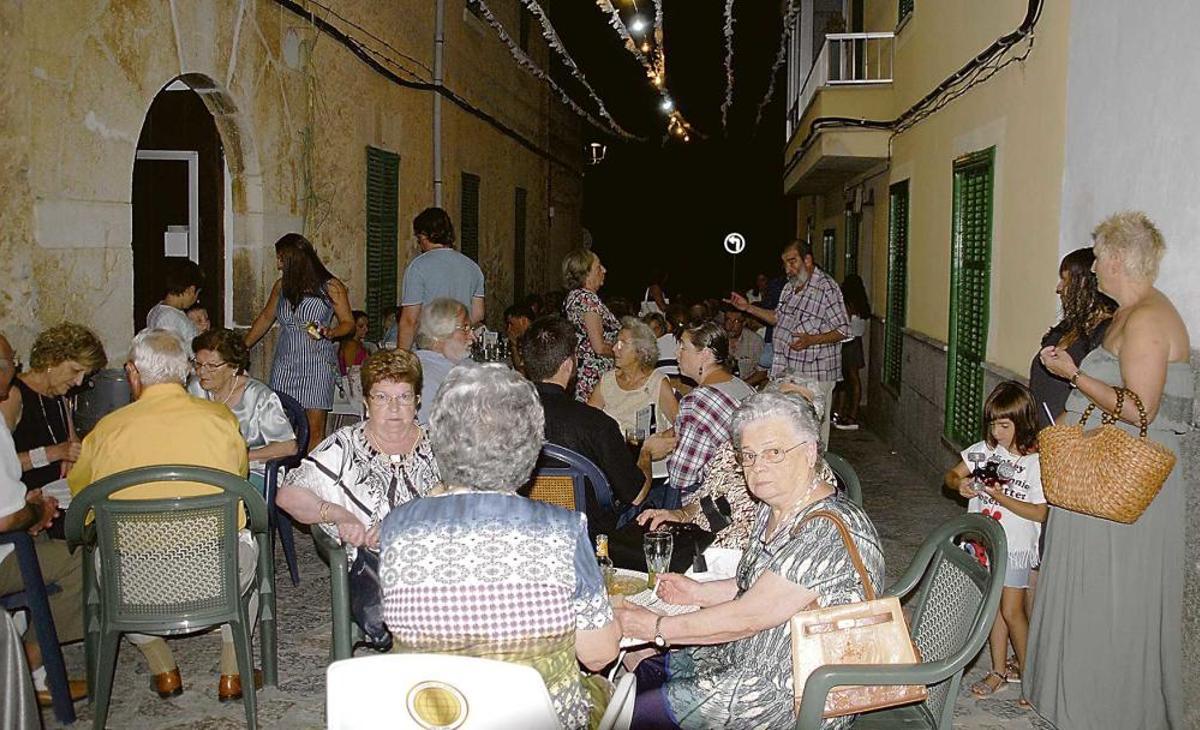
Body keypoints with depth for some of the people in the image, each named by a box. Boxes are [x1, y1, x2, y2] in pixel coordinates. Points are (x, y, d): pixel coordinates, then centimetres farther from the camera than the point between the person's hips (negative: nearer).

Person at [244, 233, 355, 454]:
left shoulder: (330, 287, -3)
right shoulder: (282, 286, 11)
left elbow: (348, 322, 2)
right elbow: (265, 318, 23)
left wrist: (329, 333, -19)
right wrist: (241, 348, 26)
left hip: (317, 363, -4)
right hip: (284, 363, 4)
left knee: (315, 431, -8)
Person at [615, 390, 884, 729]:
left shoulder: (829, 531, -28)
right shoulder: (774, 510, 4)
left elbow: (747, 617, -26)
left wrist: (656, 628, -18)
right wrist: (698, 592, 4)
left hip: (797, 692, -9)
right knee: (643, 673, 11)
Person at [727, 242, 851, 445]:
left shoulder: (827, 288, -12)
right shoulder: (790, 287, 14)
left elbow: (843, 330, -13)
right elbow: (778, 318, 27)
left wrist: (811, 340, -25)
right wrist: (748, 308, 18)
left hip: (816, 374, -8)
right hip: (789, 371, 8)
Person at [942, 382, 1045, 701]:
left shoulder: (1037, 462, -15)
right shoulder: (984, 450, -1)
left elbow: (1040, 513, -15)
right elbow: (950, 475, 7)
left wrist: (1002, 498, -24)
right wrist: (960, 484, -15)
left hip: (1015, 547, -5)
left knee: (1011, 611, -1)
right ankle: (999, 671, 25)